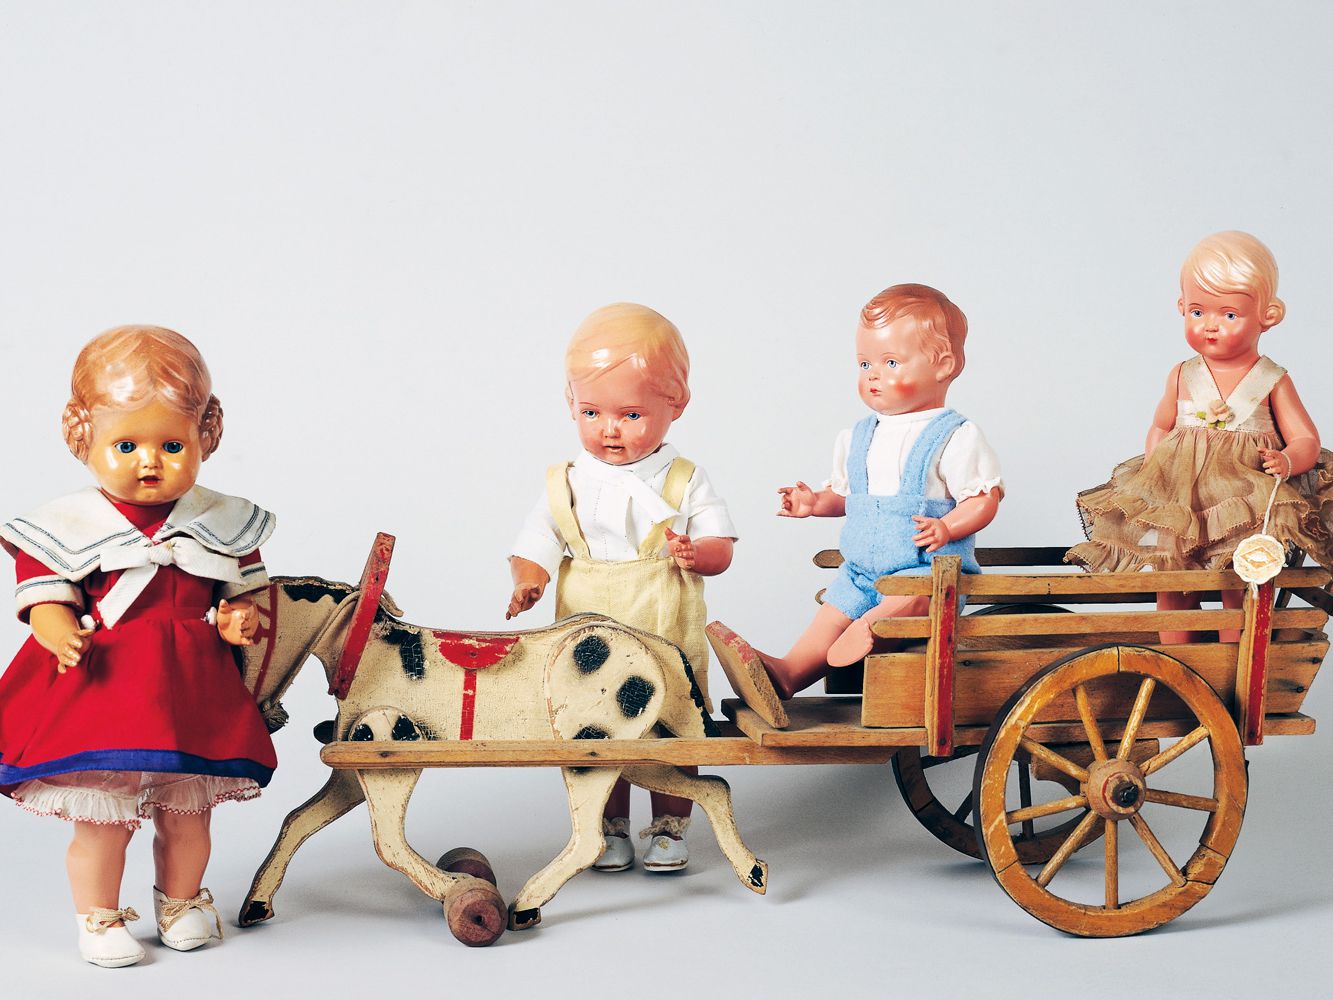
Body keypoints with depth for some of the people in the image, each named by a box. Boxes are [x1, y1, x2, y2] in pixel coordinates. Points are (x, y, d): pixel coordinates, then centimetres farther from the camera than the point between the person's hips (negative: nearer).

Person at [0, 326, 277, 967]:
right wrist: (58, 629, -23)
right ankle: (99, 917, 21)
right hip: (99, 688, -2)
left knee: (186, 812, 13)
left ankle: (182, 900, 37)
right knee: (100, 818, 1)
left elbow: (244, 584, 11)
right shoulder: (68, 526, -5)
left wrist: (240, 618, -9)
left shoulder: (222, 523, 3)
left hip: (193, 691, 3)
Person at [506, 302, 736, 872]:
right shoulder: (566, 485, 1)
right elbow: (534, 549, 1)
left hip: (670, 644, -1)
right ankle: (609, 826, 24)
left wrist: (697, 553, -24)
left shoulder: (684, 482, -1)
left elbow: (721, 547, -2)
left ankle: (669, 827, 22)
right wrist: (528, 582, -20)